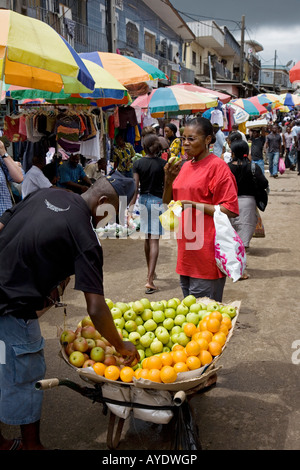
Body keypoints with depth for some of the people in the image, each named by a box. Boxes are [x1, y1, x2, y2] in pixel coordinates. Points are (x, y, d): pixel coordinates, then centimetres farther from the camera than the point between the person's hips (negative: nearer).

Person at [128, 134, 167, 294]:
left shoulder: (138, 163, -3)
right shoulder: (163, 164, -7)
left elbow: (135, 187, -5)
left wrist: (131, 206, -1)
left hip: (143, 201, 3)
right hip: (158, 201, -3)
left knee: (147, 238, 18)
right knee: (154, 240, -5)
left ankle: (150, 273, 34)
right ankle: (150, 279, -13)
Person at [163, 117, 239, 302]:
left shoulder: (217, 166, -9)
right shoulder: (185, 166, 13)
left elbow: (230, 210, -14)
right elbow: (168, 202, 18)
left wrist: (195, 206, -19)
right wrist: (169, 179, 1)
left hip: (206, 251, -8)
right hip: (186, 249, 8)